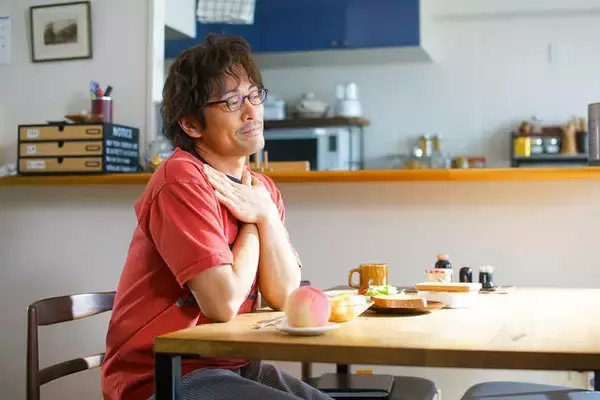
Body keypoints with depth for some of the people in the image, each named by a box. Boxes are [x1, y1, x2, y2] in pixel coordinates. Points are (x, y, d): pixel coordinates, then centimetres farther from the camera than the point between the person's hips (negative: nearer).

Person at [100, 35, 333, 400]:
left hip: (233, 367, 7)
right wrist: (251, 225, -8)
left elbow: (286, 297, -1)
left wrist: (266, 215, -12)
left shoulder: (263, 189, 7)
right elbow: (224, 303, -23)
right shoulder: (182, 179, -17)